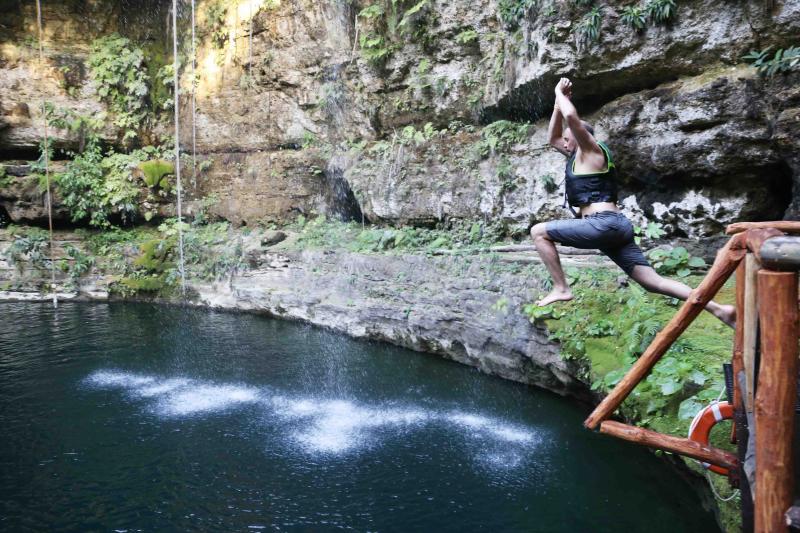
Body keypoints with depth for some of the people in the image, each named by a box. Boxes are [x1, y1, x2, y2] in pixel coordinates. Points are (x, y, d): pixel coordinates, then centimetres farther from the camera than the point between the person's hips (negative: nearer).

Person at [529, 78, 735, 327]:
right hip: (616, 227, 10)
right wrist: (558, 103, 30)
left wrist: (560, 94, 2)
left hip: (603, 224, -10)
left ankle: (561, 288, -9)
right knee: (653, 281, 3)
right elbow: (553, 139, 38)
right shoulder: (579, 156, 27)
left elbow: (572, 117, -15)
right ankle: (718, 309, -2)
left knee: (538, 231, -6)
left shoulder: (591, 150, 2)